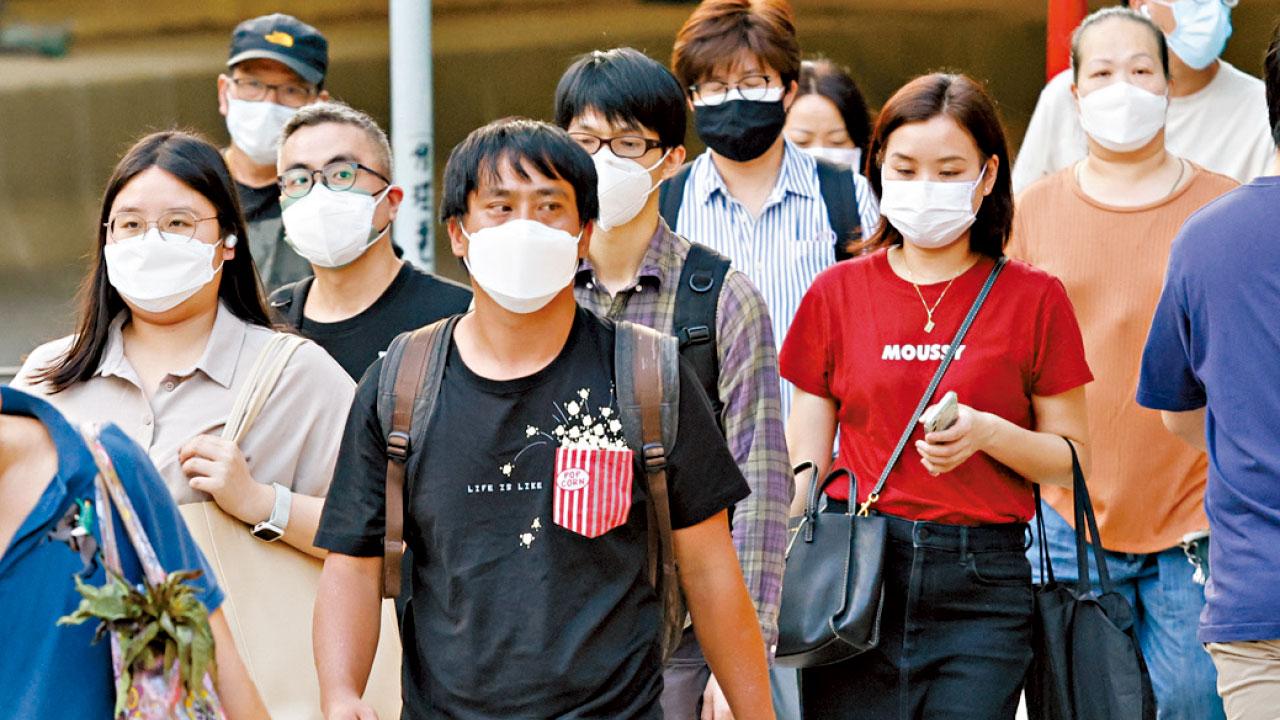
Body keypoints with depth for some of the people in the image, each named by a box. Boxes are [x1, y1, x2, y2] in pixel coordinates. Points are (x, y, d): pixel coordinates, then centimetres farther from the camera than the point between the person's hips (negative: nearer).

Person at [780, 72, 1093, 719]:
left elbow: (1072, 458, 6)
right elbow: (804, 464, 10)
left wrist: (989, 433, -14)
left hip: (982, 590, -1)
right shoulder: (837, 292, 8)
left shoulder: (1033, 298, 4)